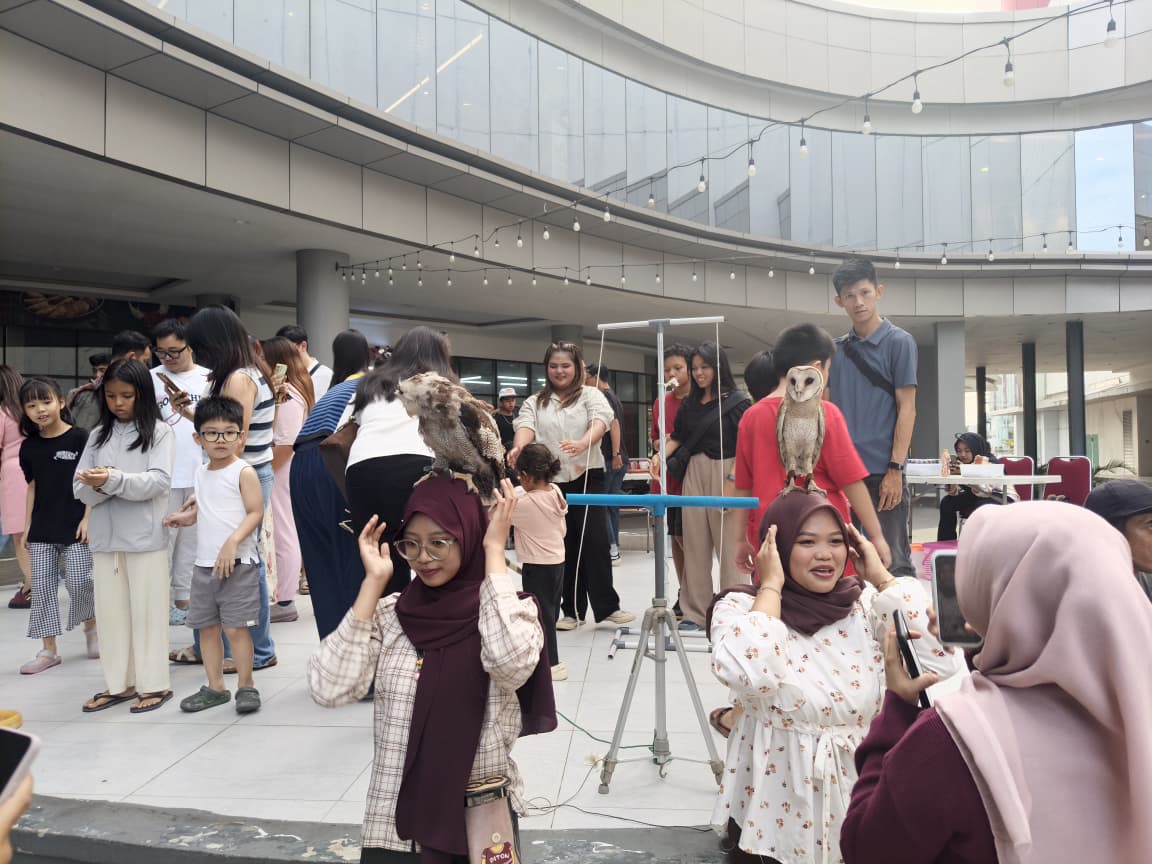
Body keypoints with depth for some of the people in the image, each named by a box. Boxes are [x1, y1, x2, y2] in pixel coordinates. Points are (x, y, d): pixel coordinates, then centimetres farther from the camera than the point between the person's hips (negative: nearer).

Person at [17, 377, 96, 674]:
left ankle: (91, 625, 24)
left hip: (75, 526, -4)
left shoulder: (80, 438, -8)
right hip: (42, 529, 5)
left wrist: (87, 519, -11)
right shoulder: (29, 447, 6)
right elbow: (33, 487, 12)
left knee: (78, 582, -6)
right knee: (41, 586, 5)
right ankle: (48, 650, 13)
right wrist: (28, 525, 11)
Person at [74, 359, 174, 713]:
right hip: (105, 536, 5)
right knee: (110, 611, 10)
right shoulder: (98, 435, 11)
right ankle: (119, 683, 21)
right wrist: (97, 486, -17)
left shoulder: (159, 431, -2)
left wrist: (114, 480, -24)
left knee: (147, 610, 2)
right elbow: (80, 488, 5)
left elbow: (159, 481, -13)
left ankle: (153, 684, 12)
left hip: (145, 536, -4)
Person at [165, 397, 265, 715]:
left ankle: (246, 686, 10)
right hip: (204, 563, 7)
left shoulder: (243, 472, -9)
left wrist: (233, 541, -25)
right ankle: (215, 687, 23)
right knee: (207, 626, 11)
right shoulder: (201, 473, 12)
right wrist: (188, 515, 8)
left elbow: (255, 512, -14)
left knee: (235, 626, -5)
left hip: (237, 563, -7)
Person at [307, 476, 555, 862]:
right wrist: (373, 582, -14)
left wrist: (494, 551, -22)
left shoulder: (511, 611, -8)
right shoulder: (388, 615, -3)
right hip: (394, 824, 2)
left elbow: (512, 663, -30)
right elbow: (328, 690, -15)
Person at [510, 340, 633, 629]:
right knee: (564, 545, 6)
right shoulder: (534, 403, 13)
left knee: (594, 540, -8)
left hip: (587, 476, -2)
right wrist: (518, 447, -31)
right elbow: (526, 426, -6)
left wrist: (583, 443, -36)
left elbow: (600, 421, -14)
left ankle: (606, 605, 1)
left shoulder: (591, 395, 6)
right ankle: (572, 609, 15)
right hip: (550, 480, 2)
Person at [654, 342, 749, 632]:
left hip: (725, 474, -5)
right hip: (694, 474, 5)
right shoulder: (690, 404, 15)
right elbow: (678, 436, 15)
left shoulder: (737, 401, -2)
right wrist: (660, 455, -2)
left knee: (728, 545, -3)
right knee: (695, 544, 5)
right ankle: (695, 612, 12)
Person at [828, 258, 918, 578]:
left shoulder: (898, 342, -2)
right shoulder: (835, 349, 11)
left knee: (892, 561, 1)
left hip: (882, 471, -5)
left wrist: (895, 469, -13)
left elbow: (907, 409, -6)